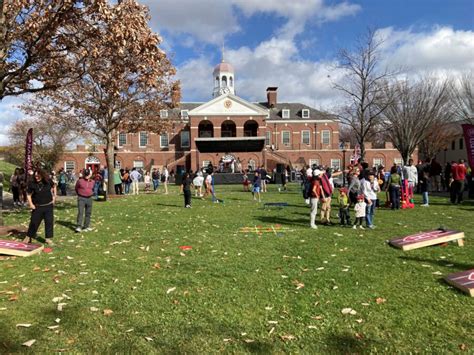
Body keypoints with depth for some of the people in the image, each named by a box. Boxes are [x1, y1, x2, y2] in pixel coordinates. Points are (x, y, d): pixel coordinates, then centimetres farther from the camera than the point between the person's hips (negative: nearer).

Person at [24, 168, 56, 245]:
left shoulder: (48, 181, -6)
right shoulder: (32, 184, -9)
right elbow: (28, 195, 0)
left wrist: (54, 196, 9)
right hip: (37, 207, -1)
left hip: (48, 206, 1)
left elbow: (54, 186, 14)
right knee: (34, 222, 3)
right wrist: (31, 204, -10)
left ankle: (48, 238, 14)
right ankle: (28, 237, 21)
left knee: (49, 222, 3)